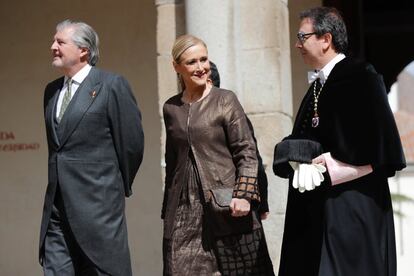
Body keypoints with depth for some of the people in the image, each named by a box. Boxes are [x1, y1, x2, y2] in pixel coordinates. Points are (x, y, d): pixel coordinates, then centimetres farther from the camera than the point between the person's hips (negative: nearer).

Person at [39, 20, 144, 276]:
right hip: (56, 207, 6)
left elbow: (132, 142, -4)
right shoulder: (52, 90, 14)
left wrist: (120, 187, 5)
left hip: (98, 206, -6)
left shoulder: (112, 85, -6)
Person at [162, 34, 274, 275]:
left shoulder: (225, 100, 0)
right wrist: (167, 209, 16)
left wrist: (244, 194, -17)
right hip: (184, 210, 3)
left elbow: (247, 153, -4)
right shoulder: (171, 108, 10)